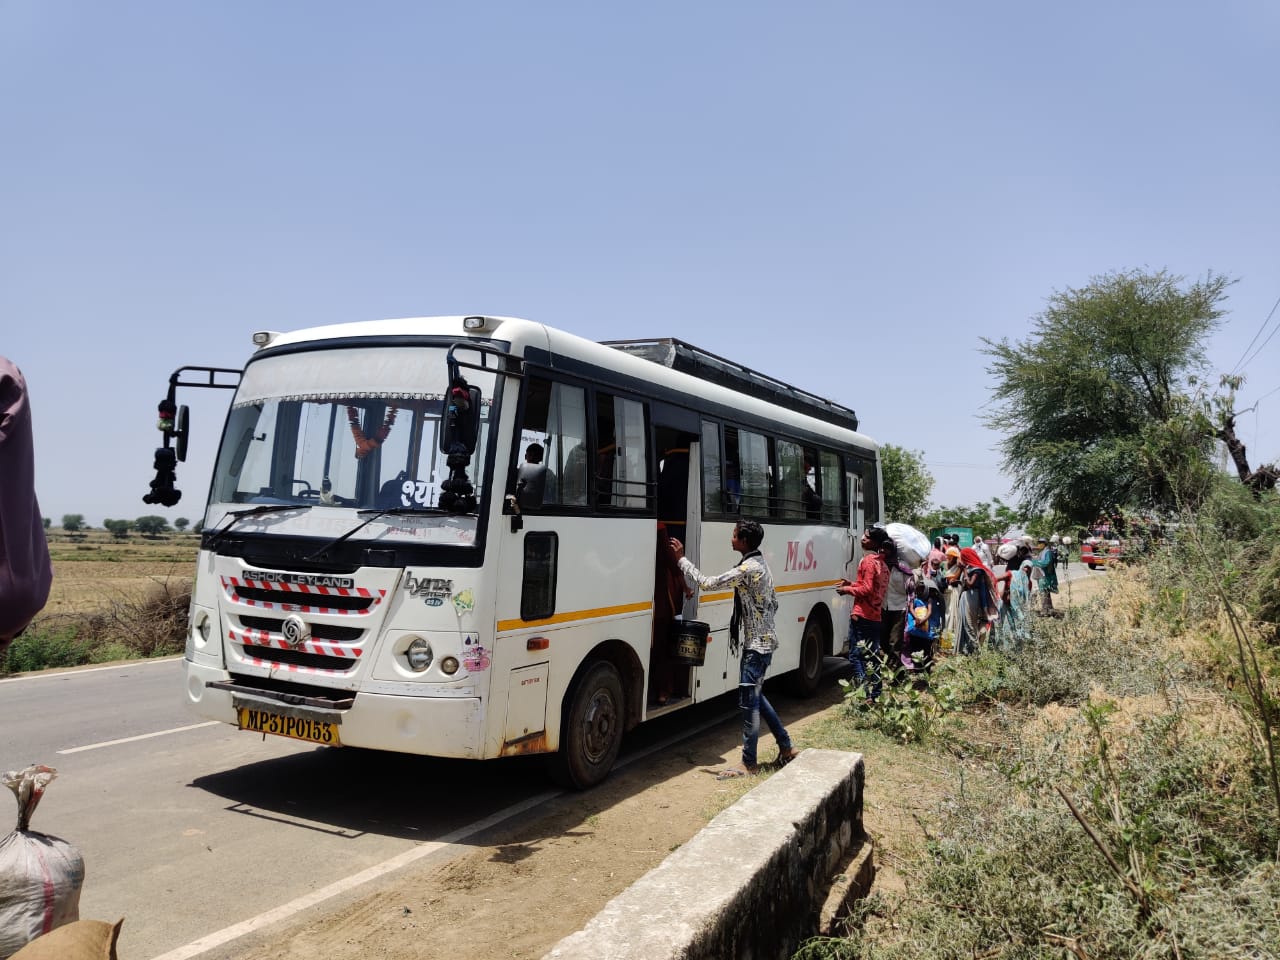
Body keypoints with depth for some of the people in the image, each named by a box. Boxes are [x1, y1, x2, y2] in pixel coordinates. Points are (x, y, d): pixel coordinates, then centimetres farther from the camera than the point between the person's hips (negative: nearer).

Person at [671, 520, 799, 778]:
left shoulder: (747, 568, -20)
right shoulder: (761, 564, 11)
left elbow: (707, 583, -20)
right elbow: (773, 603, 17)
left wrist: (681, 558, -12)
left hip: (756, 644, -10)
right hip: (764, 640, 10)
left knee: (748, 699, -4)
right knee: (756, 695, 19)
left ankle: (748, 763, 3)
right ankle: (786, 747, 27)